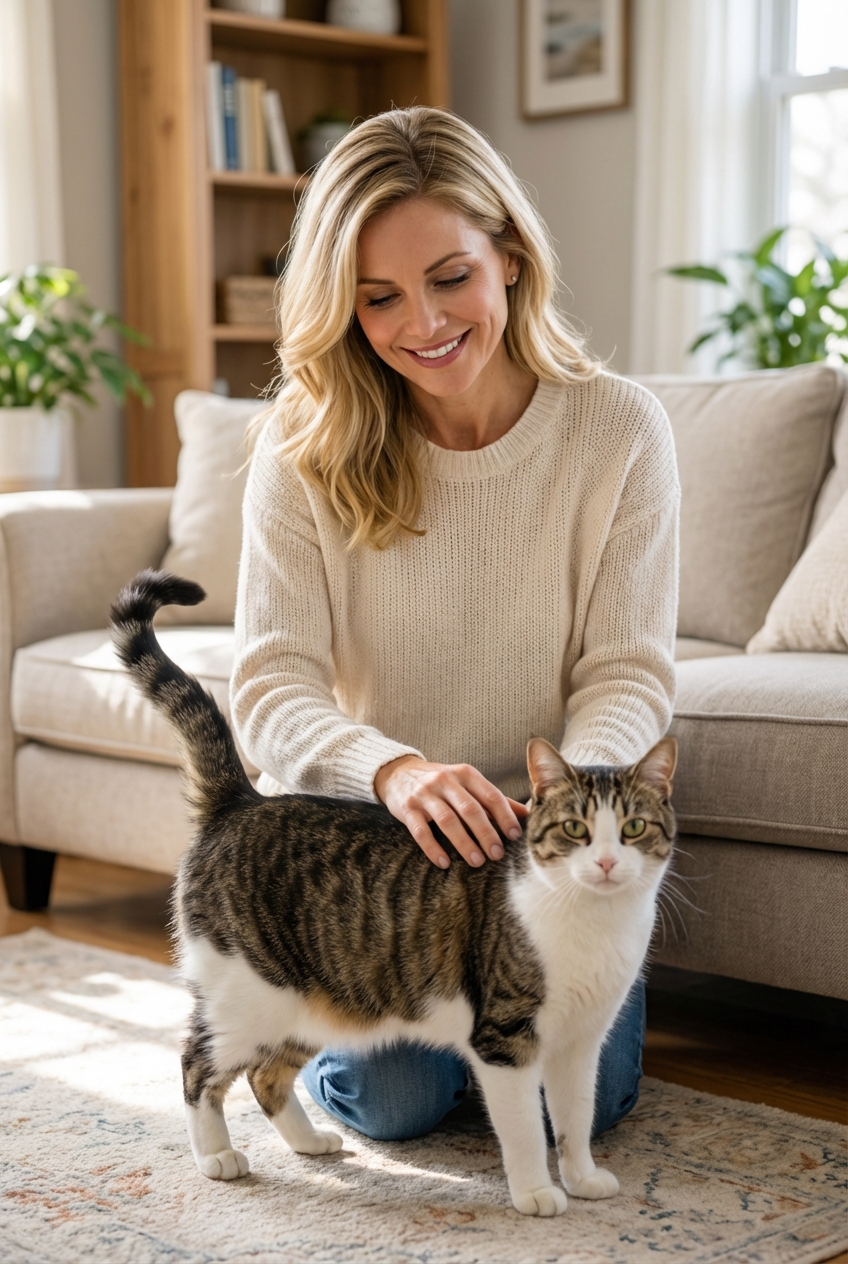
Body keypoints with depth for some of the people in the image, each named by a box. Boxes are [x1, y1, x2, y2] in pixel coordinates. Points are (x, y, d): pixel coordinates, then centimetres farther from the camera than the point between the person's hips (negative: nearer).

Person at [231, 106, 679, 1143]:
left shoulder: (618, 430, -11)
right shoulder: (307, 447, -11)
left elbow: (628, 670, -11)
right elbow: (272, 682, -18)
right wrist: (393, 769, -40)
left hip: (549, 823, 1)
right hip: (362, 822, 0)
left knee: (580, 1097, -11)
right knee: (395, 1098, -15)